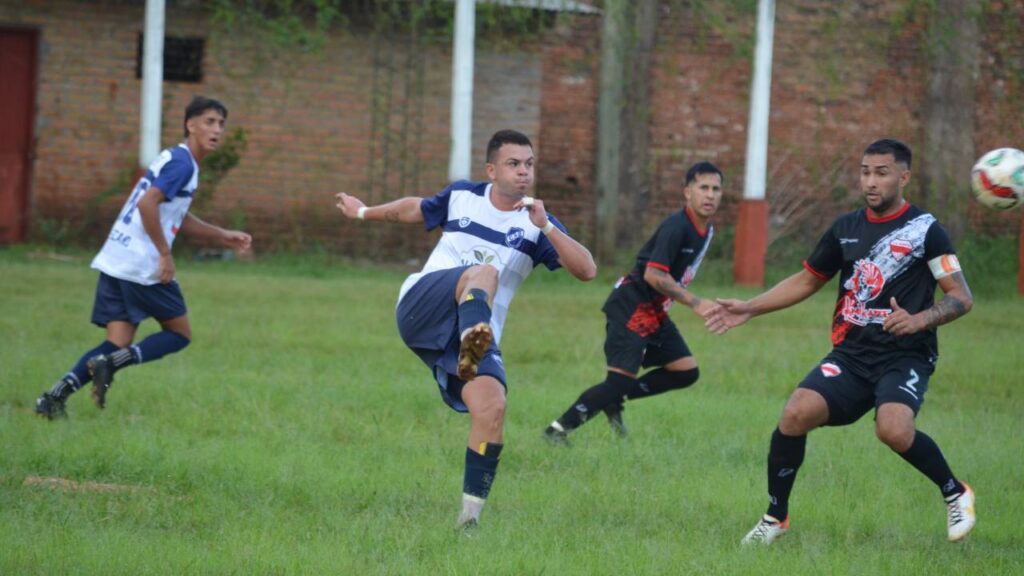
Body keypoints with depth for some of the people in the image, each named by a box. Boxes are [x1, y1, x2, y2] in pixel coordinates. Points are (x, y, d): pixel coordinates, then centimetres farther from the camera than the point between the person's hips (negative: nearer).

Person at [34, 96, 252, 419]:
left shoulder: (175, 159, 21)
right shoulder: (182, 163, -10)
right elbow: (148, 204, -22)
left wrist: (223, 237, 31)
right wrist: (165, 254, -17)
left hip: (115, 260, 9)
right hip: (143, 266, -9)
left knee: (118, 344, 5)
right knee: (179, 334, 5)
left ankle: (58, 394, -11)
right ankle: (111, 363, -13)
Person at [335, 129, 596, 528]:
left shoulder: (537, 224, 6)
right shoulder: (461, 196, 10)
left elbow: (587, 270, -8)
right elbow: (414, 209, 32)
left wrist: (545, 227, -19)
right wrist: (364, 212, 46)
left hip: (477, 331, 1)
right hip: (422, 311, -1)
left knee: (492, 406, -23)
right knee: (483, 272, -32)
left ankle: (471, 513, -13)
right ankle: (473, 343, -66)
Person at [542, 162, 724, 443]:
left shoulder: (706, 231, 9)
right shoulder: (676, 227, -21)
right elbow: (653, 274, -28)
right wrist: (695, 303, -27)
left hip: (654, 311, 9)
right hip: (631, 306, -9)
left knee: (686, 372, 4)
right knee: (621, 378, -16)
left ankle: (613, 400, 10)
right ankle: (559, 428, -8)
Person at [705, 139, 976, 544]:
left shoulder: (925, 229, -3)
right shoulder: (846, 228, 12)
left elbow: (961, 298, -4)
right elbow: (808, 280, 24)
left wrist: (919, 320, -22)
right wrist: (749, 309, 16)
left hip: (905, 358, -4)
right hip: (851, 355, 5)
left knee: (894, 430, -32)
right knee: (797, 413, -19)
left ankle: (956, 494, -4)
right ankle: (776, 516, 0)